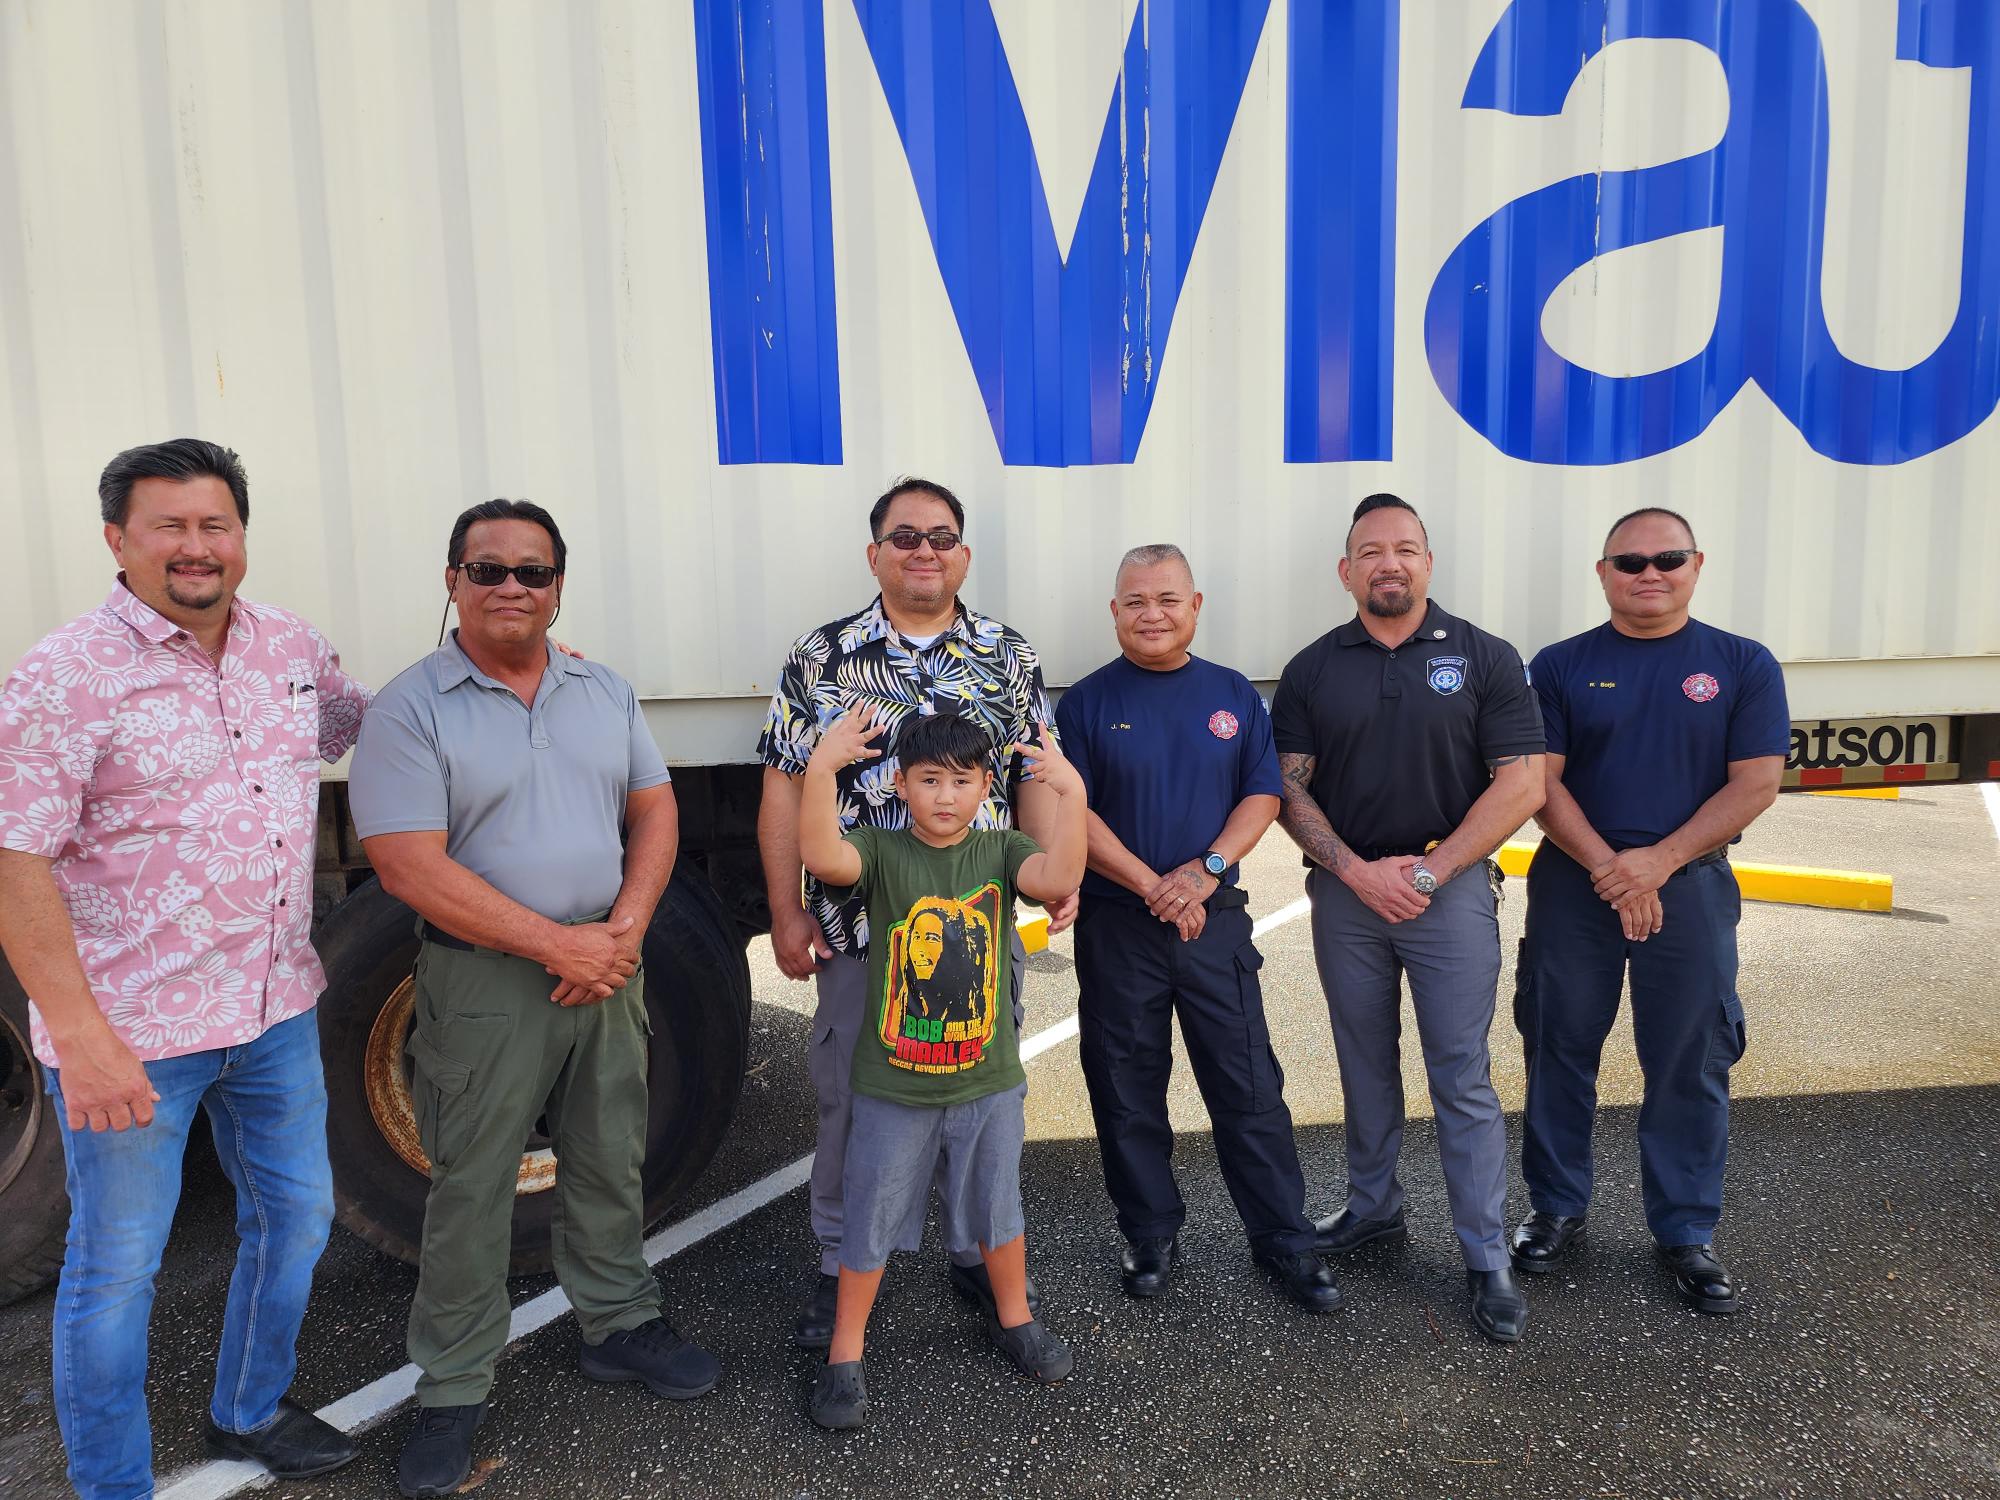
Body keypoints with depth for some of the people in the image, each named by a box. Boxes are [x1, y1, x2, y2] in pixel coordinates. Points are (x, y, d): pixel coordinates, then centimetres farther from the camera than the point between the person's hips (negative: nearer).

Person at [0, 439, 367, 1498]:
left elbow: (353, 717, 25)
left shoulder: (290, 646, 4)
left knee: (296, 1218, 20)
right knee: (117, 1268, 9)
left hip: (278, 1011, 7)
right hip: (130, 1030, -6)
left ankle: (249, 1412, 44)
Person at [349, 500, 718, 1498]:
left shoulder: (604, 693, 7)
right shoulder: (410, 707, -9)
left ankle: (618, 1326, 35)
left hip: (607, 966, 5)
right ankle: (453, 1390, 22)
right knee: (470, 1189, 5)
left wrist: (623, 931, -9)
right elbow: (409, 865, -17)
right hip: (485, 978, -4)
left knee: (610, 1163, 16)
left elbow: (655, 811, 8)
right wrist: (559, 945, -18)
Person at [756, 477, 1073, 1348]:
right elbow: (786, 788, 0)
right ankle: (841, 1267, 29)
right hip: (862, 929, -1)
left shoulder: (1010, 656, 7)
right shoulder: (821, 658, 1)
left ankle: (979, 1254, 34)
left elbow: (1036, 778, 8)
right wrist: (787, 913, -4)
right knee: (851, 1099, 10)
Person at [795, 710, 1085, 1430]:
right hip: (892, 1087, -2)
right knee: (870, 1223, 12)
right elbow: (822, 856, -30)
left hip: (989, 1081, 2)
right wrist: (822, 766, -37)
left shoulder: (999, 851, -3)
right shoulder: (882, 851, -9)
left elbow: (1058, 878, -23)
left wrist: (1071, 793, -31)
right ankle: (844, 1355, 30)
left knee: (998, 1211, 21)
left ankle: (1013, 1318, 45)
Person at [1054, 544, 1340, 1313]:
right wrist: (1152, 887, -14)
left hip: (1216, 918, 1)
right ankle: (1151, 1234, 26)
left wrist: (1207, 869, -13)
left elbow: (1263, 795, 3)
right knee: (1127, 1090, 8)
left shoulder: (1233, 695, 7)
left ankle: (1284, 1239, 19)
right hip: (1116, 924, -1)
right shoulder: (1087, 702, 0)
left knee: (1250, 1085, 5)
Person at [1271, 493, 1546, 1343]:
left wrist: (1428, 870, -11)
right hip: (1346, 889, 3)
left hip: (1451, 887, -2)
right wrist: (1358, 872, -10)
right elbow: (1289, 791, 2)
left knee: (1463, 1080, 1)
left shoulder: (1484, 659, -1)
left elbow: (1521, 785, -6)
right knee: (1366, 1065, 15)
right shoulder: (1313, 669, 5)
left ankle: (1487, 1258, 12)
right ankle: (1372, 1206, 33)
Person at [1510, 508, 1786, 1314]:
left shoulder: (1743, 665, 2)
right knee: (1559, 1050, 8)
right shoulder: (1561, 666, 2)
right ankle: (1557, 1208, 24)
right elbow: (1540, 782, -3)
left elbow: (1755, 783, -5)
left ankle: (1686, 1232, 22)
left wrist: (1658, 862, -14)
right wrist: (1607, 867, -15)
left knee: (1691, 1064, 6)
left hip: (1691, 887, 0)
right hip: (1573, 885, 1)